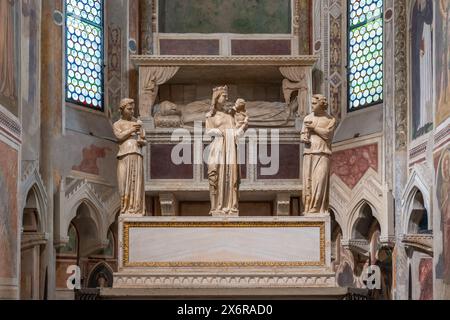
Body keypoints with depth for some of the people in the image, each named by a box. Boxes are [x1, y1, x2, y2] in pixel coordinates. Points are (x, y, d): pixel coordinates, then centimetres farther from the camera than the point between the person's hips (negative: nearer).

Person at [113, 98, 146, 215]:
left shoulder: (138, 123, 19)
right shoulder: (117, 124, 14)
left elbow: (144, 141, 17)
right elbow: (119, 136, -6)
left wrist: (141, 142, -5)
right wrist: (132, 130, -7)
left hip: (137, 156, 1)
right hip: (124, 156, -1)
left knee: (136, 182, -7)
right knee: (125, 182, -8)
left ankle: (136, 209, -9)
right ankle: (125, 209, -6)